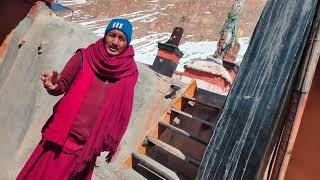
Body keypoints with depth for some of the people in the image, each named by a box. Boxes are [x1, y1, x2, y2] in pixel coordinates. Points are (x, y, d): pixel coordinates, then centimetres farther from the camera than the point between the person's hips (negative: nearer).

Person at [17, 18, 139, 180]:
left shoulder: (130, 73, -3)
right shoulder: (85, 56, -5)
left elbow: (122, 113, 4)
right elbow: (63, 85, 4)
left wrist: (114, 142, 10)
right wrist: (54, 86, -20)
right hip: (62, 135, 0)